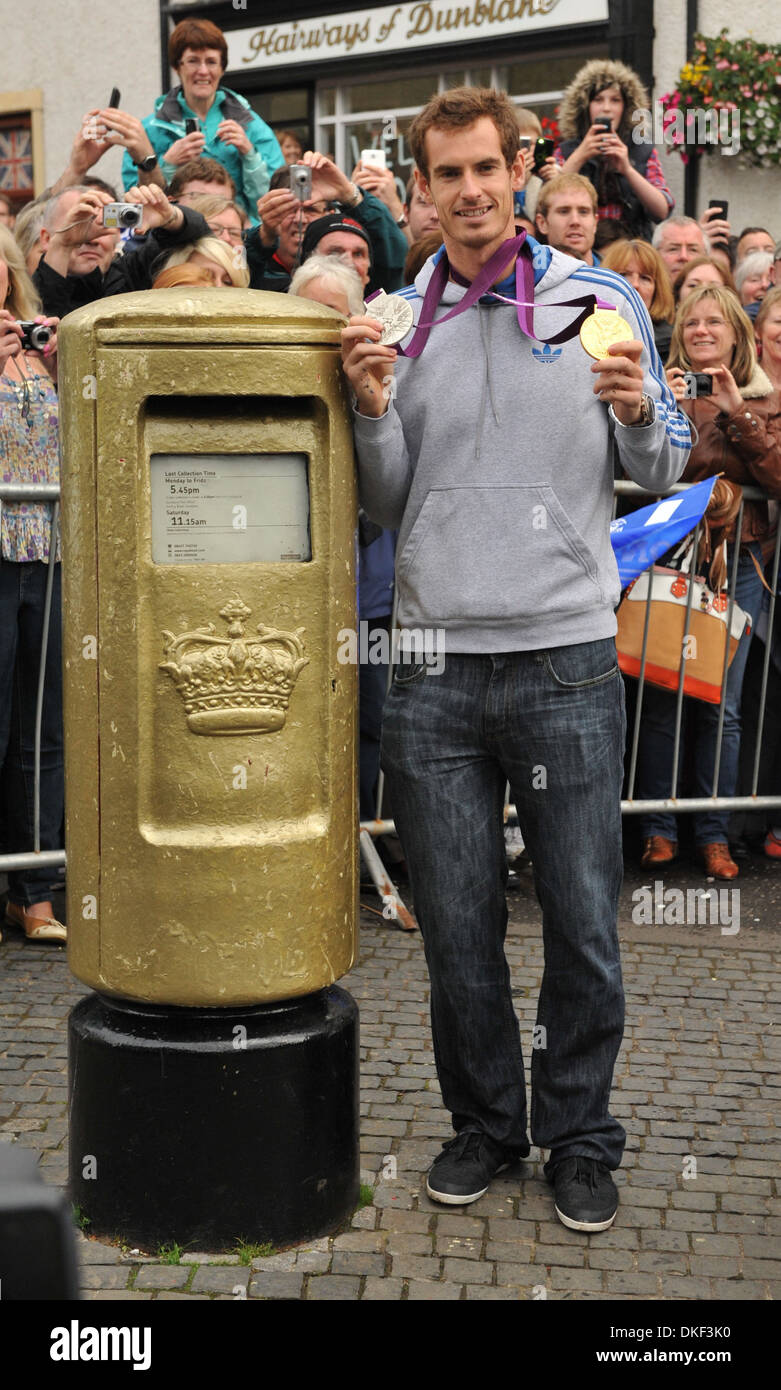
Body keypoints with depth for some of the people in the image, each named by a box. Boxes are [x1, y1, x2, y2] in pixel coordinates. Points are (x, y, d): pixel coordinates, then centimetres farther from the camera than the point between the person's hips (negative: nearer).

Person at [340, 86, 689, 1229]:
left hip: (566, 663, -1)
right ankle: (484, 1123, 29)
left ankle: (578, 1137, 23)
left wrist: (638, 413, -12)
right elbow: (386, 505, 12)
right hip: (434, 671, 2)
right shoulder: (392, 322, 9)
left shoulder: (599, 300, 4)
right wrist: (374, 409, -5)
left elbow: (666, 468, 9)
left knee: (584, 925, 4)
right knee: (457, 928, 10)